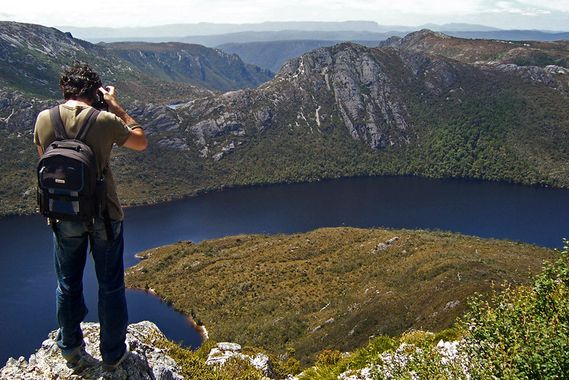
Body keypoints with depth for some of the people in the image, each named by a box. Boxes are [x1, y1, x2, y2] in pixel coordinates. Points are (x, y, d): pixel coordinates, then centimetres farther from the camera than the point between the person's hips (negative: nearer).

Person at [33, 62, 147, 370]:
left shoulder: (44, 119, -8)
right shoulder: (105, 121, -18)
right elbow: (141, 142, 0)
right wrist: (116, 107, 2)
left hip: (64, 216, 3)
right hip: (104, 216, -3)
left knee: (68, 285, 21)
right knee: (111, 286, 14)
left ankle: (71, 350, 38)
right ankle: (113, 354, 27)